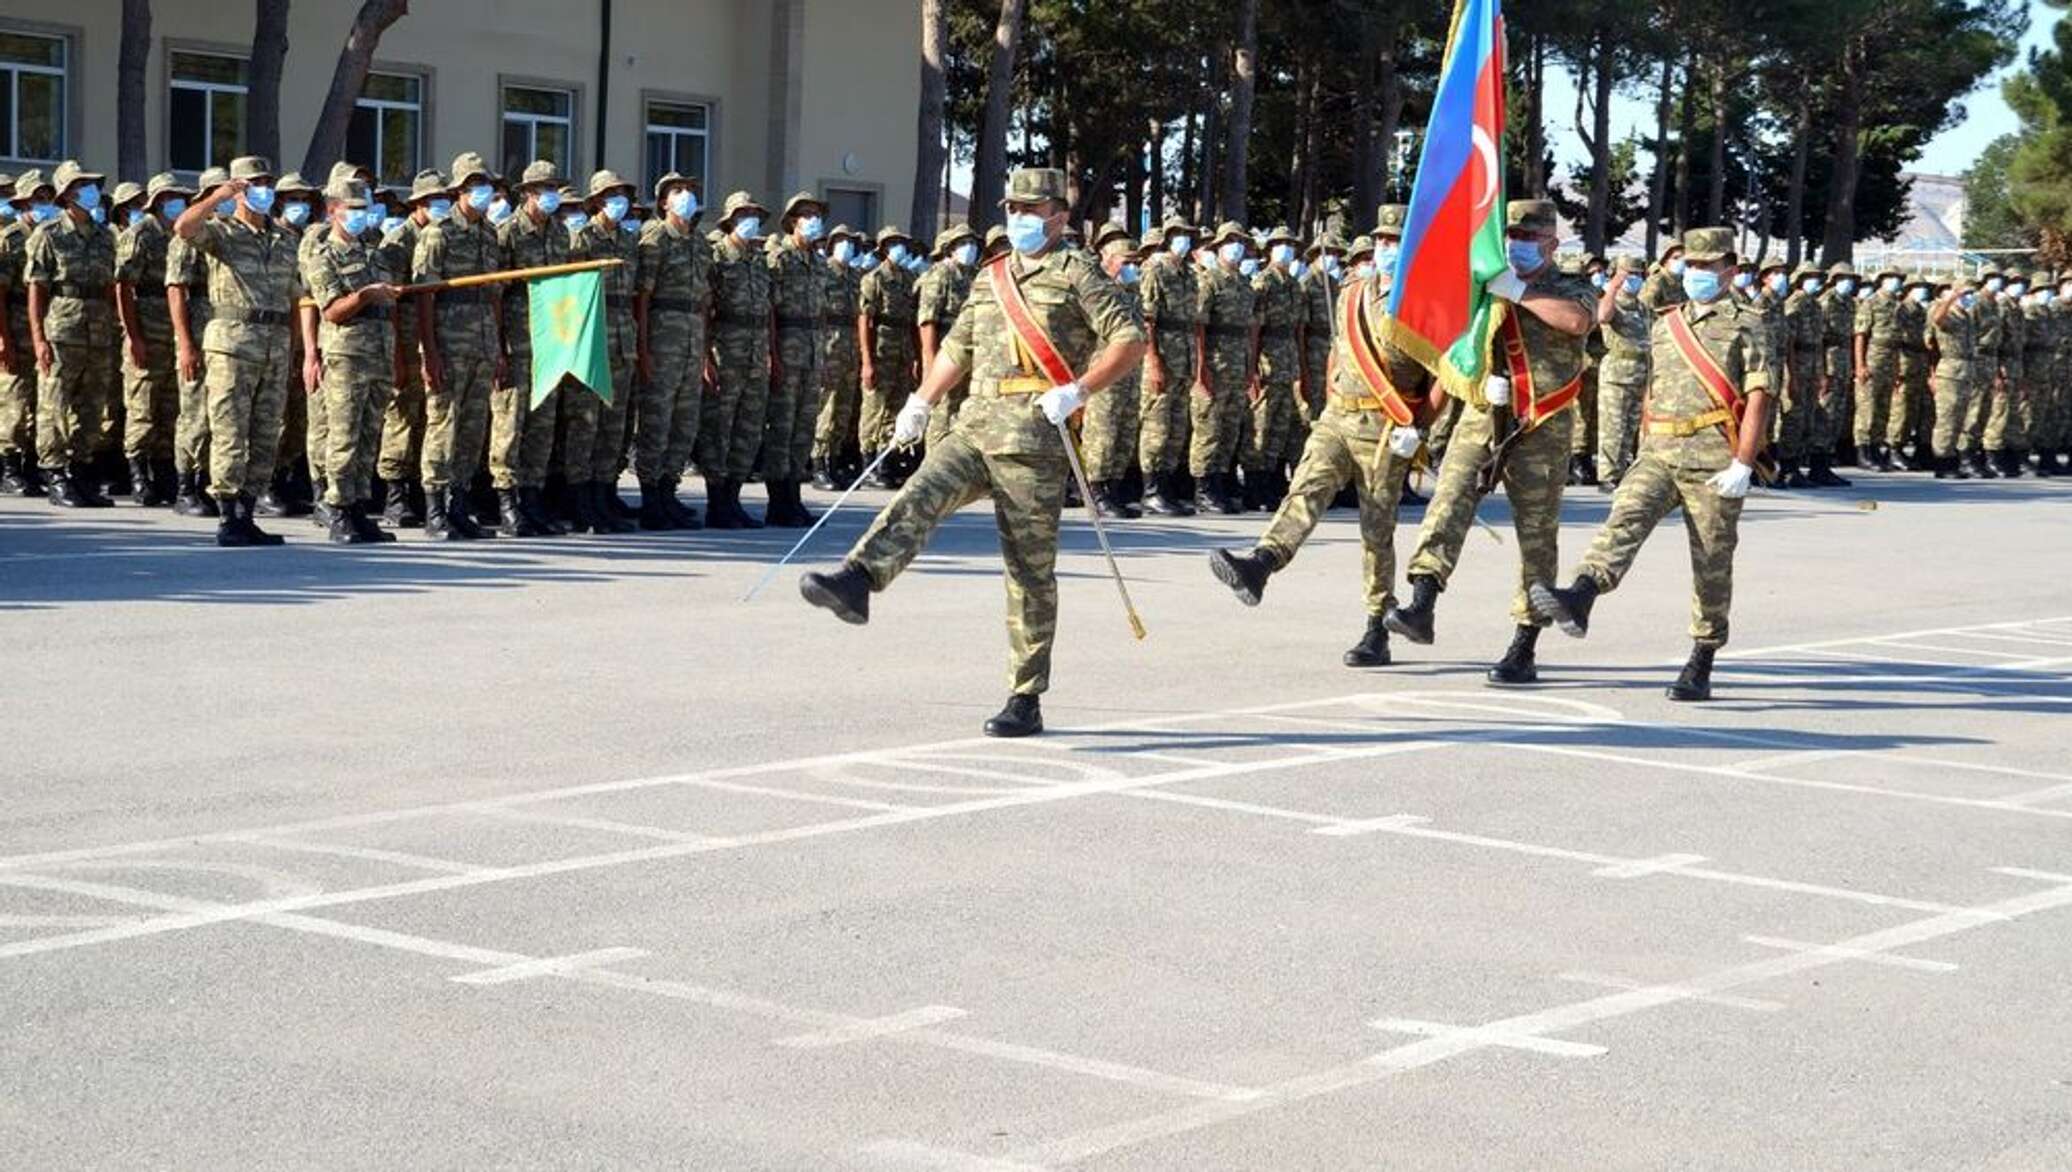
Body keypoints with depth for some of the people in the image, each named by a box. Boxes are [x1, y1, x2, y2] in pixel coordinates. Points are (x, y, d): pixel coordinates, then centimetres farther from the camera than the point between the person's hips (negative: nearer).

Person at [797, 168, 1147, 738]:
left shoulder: (1076, 274, 1)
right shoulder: (991, 279, 22)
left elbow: (1130, 341, -8)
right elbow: (958, 347, 31)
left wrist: (1076, 391, -19)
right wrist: (920, 403, 19)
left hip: (1034, 434, -6)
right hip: (975, 423, 6)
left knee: (1030, 568, -3)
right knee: (919, 499, -20)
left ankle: (1026, 701, 2)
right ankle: (857, 581, -40)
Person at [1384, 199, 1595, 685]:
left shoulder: (1573, 290, 4)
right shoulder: (1485, 290, 15)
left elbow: (1575, 320, -21)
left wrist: (1517, 292, -21)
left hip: (1540, 428, -3)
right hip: (1481, 416, 3)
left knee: (1536, 533, 0)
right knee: (1449, 499, -19)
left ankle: (1524, 650, 5)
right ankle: (1421, 608, -30)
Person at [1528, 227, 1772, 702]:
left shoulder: (1745, 325, 2)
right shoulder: (1665, 325, 20)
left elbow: (1758, 396, -7)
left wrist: (1743, 464, -16)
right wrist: (1643, 454, 21)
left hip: (1713, 461, -4)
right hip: (1659, 454, 4)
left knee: (1711, 563, 1)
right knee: (1626, 517, -22)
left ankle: (1701, 665, 10)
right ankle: (1580, 600, -44)